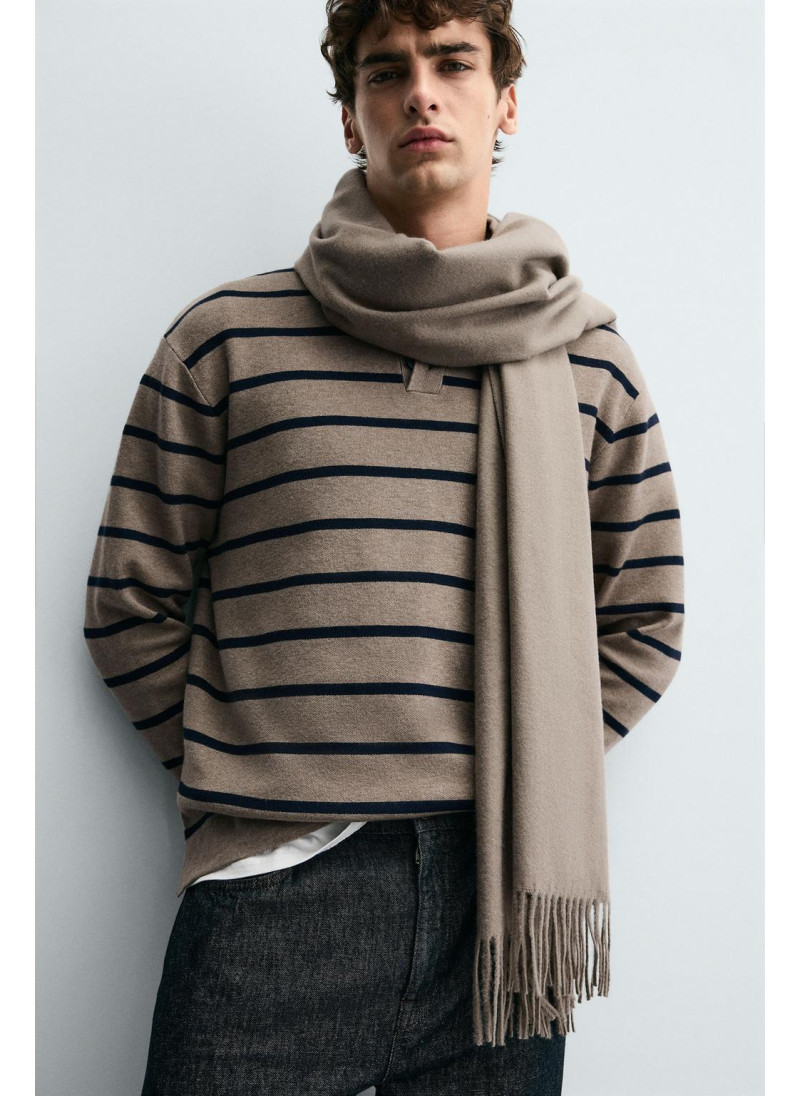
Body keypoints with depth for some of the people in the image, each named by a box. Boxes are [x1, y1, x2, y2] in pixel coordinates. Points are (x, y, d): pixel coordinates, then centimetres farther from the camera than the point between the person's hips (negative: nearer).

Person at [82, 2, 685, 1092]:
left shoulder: (587, 356, 8)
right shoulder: (227, 337, 3)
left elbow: (645, 617, 14)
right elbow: (131, 605, 6)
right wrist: (247, 779, 0)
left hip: (506, 891, 2)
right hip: (276, 888, -1)